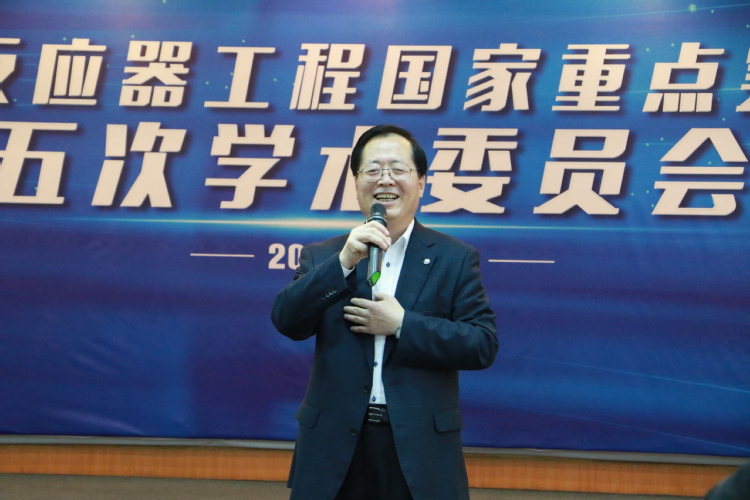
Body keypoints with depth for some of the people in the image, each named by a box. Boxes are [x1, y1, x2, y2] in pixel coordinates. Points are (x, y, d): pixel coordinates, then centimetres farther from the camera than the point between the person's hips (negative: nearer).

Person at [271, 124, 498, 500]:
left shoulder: (455, 258, 3)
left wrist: (402, 324, -13)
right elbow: (287, 322, -7)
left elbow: (484, 345, -4)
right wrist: (344, 262, -17)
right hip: (335, 446, 1)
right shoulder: (322, 257, 8)